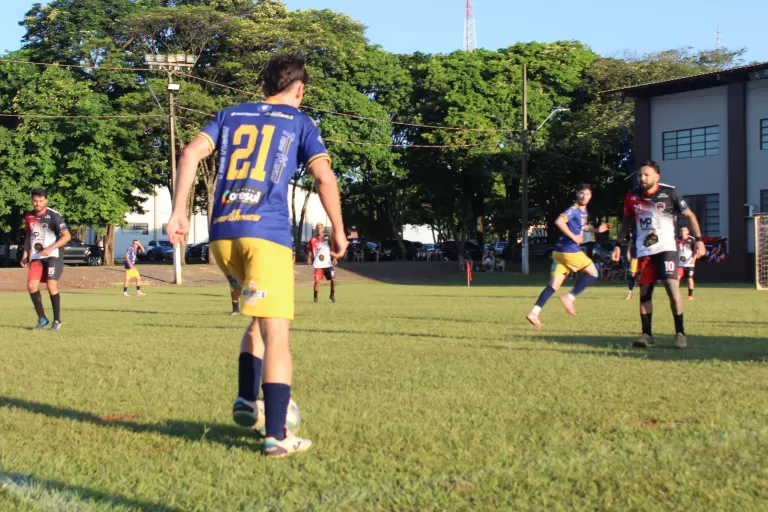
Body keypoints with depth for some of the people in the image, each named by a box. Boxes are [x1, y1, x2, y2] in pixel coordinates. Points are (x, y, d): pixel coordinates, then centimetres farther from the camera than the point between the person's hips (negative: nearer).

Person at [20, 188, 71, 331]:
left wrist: (50, 249, -20)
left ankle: (57, 320, -1)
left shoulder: (54, 216, -10)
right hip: (36, 257, 5)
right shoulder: (29, 216, 9)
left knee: (51, 285, -15)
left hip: (52, 256, -5)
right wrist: (25, 254, 12)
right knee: (31, 285, -9)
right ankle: (42, 319, 5)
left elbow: (67, 236, -12)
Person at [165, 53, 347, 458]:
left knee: (260, 320, 24)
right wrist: (338, 231, 8)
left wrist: (178, 212, 4)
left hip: (222, 232, 5)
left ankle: (246, 400, 13)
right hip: (267, 232, -5)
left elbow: (191, 153, 6)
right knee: (276, 333, -6)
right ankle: (277, 435, -11)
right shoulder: (299, 122, 11)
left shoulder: (231, 115, 20)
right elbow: (324, 178, -1)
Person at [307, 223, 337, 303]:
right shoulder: (313, 240, 4)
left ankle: (332, 295, 16)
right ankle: (315, 297, 12)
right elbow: (309, 250, 9)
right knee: (317, 281, -5)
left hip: (328, 264, 1)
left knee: (333, 280, -5)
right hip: (318, 265, -1)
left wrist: (334, 258, 2)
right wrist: (309, 258, -5)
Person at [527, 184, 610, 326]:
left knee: (554, 284, 5)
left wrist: (597, 230, 24)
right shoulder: (574, 210, -12)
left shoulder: (584, 211, 17)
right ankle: (570, 298, 1)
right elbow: (559, 221, -28)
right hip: (569, 250, -9)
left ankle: (534, 312, -3)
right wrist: (573, 237, -22)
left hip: (560, 251, 9)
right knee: (593, 273, 7)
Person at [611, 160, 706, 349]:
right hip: (644, 251, 4)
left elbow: (689, 215, 1)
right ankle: (647, 335, 10)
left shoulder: (670, 193, -7)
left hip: (666, 248, -4)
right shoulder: (632, 196, 3)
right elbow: (626, 222, 18)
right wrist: (618, 244, 14)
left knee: (672, 287, -15)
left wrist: (698, 239, -7)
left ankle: (680, 333, -6)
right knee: (644, 292, 2)